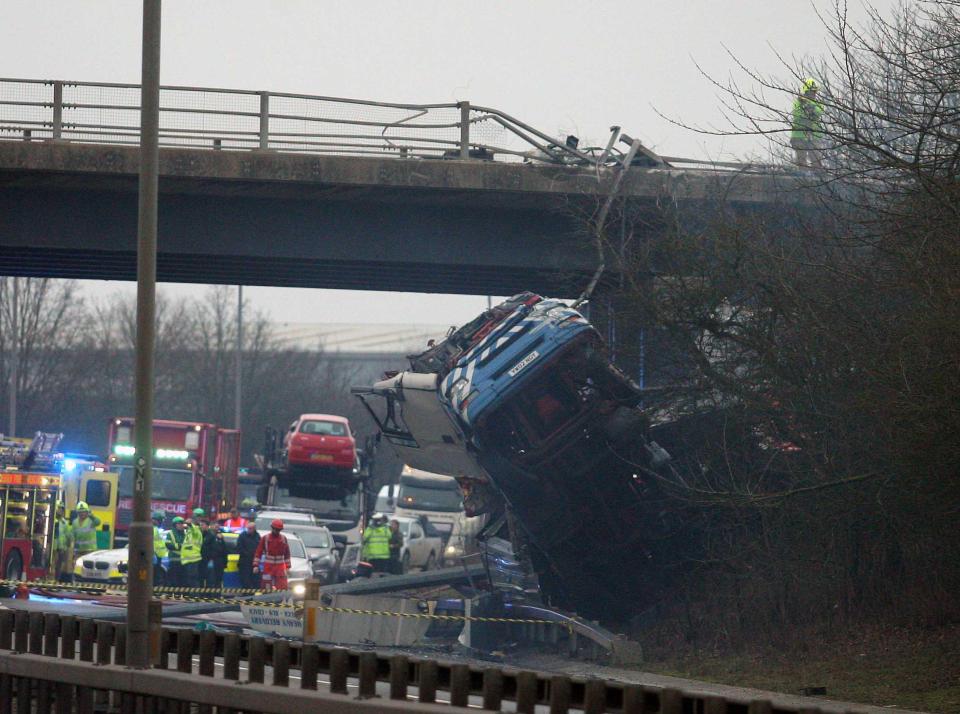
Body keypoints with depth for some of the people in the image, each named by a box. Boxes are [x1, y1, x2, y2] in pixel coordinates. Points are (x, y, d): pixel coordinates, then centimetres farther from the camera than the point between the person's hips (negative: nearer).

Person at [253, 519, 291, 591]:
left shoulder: (283, 538, 5)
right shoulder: (265, 538, -1)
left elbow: (287, 553, 12)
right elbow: (258, 552, 1)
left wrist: (288, 566, 10)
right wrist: (256, 565, -5)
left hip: (280, 567, 1)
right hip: (268, 566, -1)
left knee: (282, 588, -7)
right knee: (267, 588, 1)